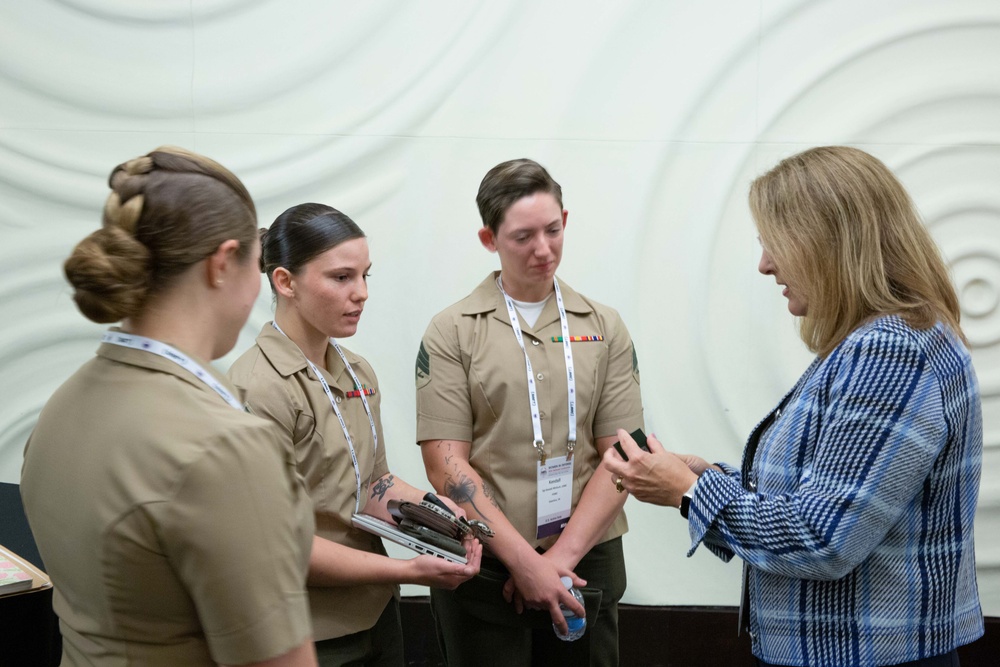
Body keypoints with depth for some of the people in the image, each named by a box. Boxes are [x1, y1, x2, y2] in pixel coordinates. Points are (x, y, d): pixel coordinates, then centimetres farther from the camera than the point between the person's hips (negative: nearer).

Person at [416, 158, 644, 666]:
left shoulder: (604, 329, 4)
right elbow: (446, 465, -8)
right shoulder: (451, 332, -3)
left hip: (585, 563, 2)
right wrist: (524, 561, -14)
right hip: (483, 567, -2)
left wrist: (562, 557, -11)